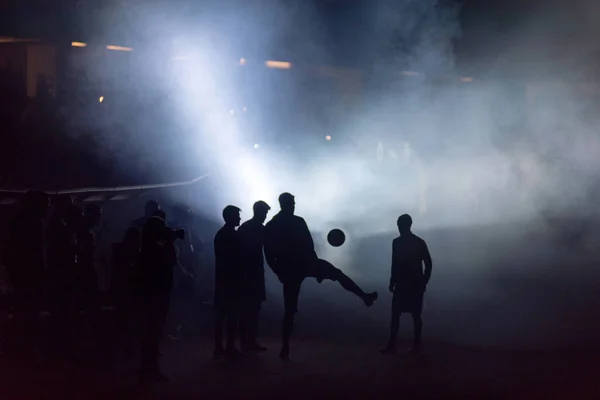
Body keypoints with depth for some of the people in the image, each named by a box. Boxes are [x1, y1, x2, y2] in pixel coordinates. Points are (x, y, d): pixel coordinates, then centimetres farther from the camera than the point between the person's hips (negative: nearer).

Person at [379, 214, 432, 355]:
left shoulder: (419, 243, -6)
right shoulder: (397, 242, 6)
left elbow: (428, 264, -4)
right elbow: (394, 263, 11)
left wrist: (424, 282, -7)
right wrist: (392, 281, 9)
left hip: (415, 284, -4)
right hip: (401, 284, 4)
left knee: (416, 315, 0)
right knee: (395, 314, 0)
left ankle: (417, 344, 5)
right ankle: (391, 345, 1)